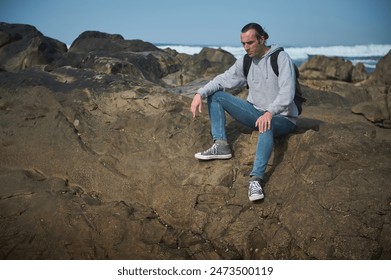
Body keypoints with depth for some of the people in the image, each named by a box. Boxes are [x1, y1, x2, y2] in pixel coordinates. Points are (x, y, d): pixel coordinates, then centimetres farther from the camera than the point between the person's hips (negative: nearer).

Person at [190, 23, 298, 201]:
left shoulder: (280, 58, -12)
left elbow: (287, 92, -24)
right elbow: (223, 79, 2)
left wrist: (270, 112, -40)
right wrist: (200, 93, -16)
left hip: (282, 118, -6)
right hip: (256, 112, 6)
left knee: (266, 126, -43)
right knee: (215, 95, -5)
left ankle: (256, 179, -48)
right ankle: (221, 145, -16)